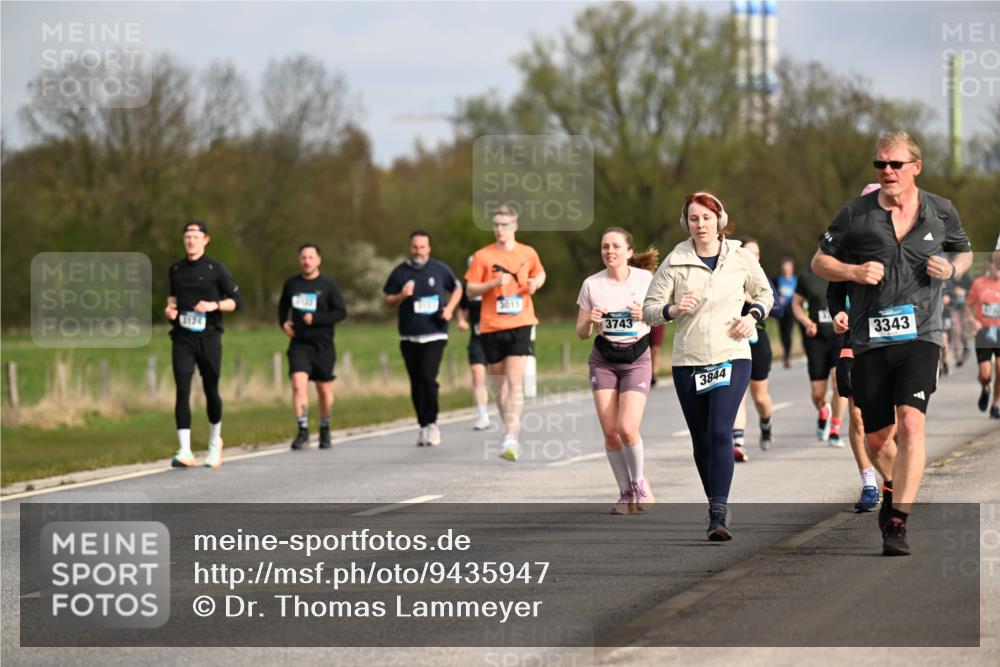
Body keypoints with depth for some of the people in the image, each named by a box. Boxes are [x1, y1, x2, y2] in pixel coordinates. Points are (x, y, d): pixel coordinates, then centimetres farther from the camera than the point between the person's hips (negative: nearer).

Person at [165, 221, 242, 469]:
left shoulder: (215, 269, -1)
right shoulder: (176, 269, 11)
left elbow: (236, 300, 0)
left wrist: (214, 305, -17)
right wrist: (170, 307, 6)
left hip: (208, 337, -2)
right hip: (182, 337, 2)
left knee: (211, 391, 7)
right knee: (182, 391, -12)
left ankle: (214, 442, 33)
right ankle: (185, 452, -17)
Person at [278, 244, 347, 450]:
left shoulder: (329, 285, -2)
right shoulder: (291, 284, 8)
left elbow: (341, 312, -6)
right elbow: (283, 306, 25)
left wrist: (315, 319, -16)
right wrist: (283, 322, 6)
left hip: (322, 345, -1)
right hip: (299, 344, 1)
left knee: (325, 390, 8)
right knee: (298, 385, -17)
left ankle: (324, 431, 26)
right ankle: (303, 431, -14)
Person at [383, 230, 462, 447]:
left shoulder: (440, 270, 2)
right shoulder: (400, 272, 4)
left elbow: (457, 288, 17)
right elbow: (388, 302, 7)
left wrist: (449, 309, 1)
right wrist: (402, 296, -14)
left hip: (435, 335, -2)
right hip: (409, 337, 2)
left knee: (428, 377, -18)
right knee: (416, 383, 6)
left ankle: (431, 423, -6)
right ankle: (424, 427, 16)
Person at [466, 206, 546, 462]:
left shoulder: (528, 253, 6)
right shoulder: (482, 256, 1)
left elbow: (540, 273, 25)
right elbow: (471, 289, 1)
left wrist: (535, 283, 3)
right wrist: (494, 283, -15)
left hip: (520, 325, -1)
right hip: (491, 326, 1)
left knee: (515, 381, -14)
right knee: (499, 383, 9)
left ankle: (511, 438, -20)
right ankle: (510, 430, 27)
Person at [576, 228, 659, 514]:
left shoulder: (645, 279, -3)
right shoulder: (592, 284, 0)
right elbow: (581, 333, 6)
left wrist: (646, 314, -15)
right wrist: (590, 321, -17)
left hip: (637, 359, -2)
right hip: (603, 360, 2)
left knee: (627, 428, -16)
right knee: (610, 432, -5)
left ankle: (639, 482, 11)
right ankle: (625, 493, 12)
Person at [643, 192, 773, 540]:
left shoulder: (740, 258, 3)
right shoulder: (675, 262, 1)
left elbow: (765, 293, 19)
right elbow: (649, 309, 2)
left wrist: (753, 315, -1)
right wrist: (672, 310, -19)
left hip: (731, 358, -2)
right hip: (687, 362, 2)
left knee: (720, 431, -18)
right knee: (701, 439, 9)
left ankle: (719, 515, -23)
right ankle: (716, 505, 26)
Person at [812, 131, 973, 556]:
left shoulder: (941, 213, 5)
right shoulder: (855, 214, 2)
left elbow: (964, 252, 23)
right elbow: (820, 261, 10)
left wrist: (951, 269, -1)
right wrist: (854, 272, -9)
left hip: (920, 334, -1)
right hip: (870, 340, 1)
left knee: (911, 425, -20)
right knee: (877, 438, 7)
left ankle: (897, 524, -20)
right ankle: (893, 487, 42)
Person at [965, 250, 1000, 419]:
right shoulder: (979, 284, -1)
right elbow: (968, 305, 9)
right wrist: (973, 320, -9)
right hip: (984, 333, 0)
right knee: (985, 374, -7)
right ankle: (985, 389, 29)